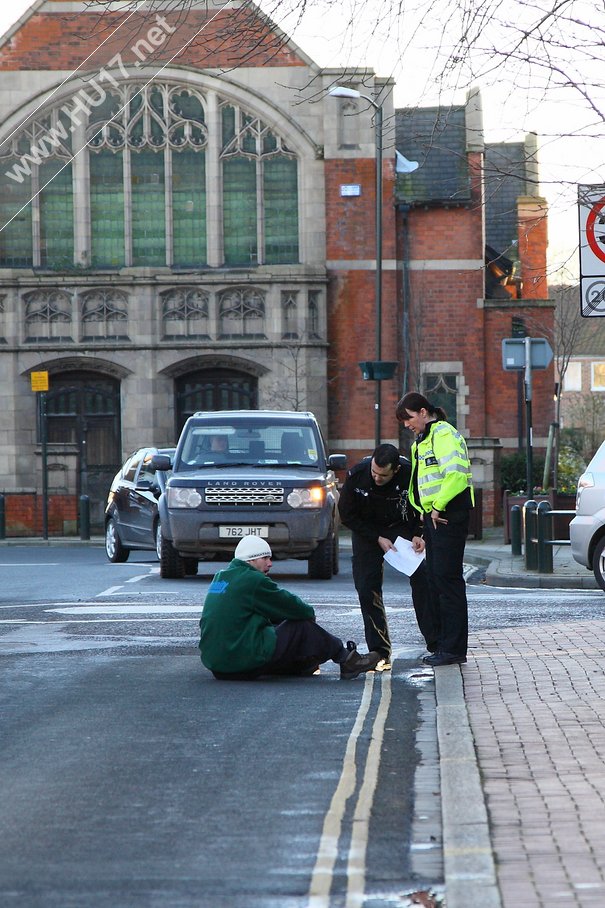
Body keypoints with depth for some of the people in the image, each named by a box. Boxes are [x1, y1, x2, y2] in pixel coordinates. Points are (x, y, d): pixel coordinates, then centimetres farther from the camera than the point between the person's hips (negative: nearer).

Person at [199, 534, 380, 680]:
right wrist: (309, 612, 17)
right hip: (244, 662, -8)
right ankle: (346, 659, 14)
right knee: (303, 626, 2)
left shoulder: (220, 578, 17)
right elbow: (290, 605, -4)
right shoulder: (253, 581, -11)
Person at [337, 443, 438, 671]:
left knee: (422, 579, -12)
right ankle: (380, 651, -2)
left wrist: (418, 534, -19)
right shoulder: (356, 475, -26)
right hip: (367, 530, 0)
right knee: (367, 587, -8)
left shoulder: (410, 474, -26)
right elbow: (347, 515, -13)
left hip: (402, 527, 0)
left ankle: (435, 642, -8)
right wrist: (378, 539, -18)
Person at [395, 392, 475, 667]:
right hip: (433, 517, 10)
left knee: (448, 578, -9)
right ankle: (443, 644, 16)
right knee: (436, 579, 11)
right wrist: (423, 510, 11)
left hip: (449, 516, -10)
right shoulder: (422, 440, 20)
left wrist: (438, 506, -18)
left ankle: (454, 648, -7)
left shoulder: (444, 434, -12)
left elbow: (457, 474, -24)